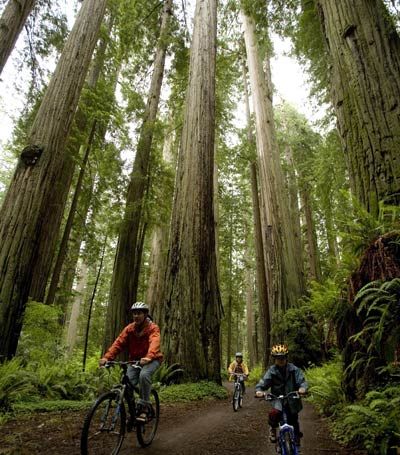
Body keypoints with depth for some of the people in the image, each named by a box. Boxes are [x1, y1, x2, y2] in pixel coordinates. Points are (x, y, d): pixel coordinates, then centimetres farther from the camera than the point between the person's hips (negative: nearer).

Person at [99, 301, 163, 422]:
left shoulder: (153, 328, -17)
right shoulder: (129, 328, -5)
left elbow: (154, 343, -35)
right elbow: (118, 343, -16)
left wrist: (148, 357, -55)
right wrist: (107, 357, -32)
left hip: (152, 359, -4)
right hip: (135, 359, 4)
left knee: (144, 375, -32)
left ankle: (144, 408, -16)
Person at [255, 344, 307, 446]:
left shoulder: (294, 369, -7)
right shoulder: (271, 371, -8)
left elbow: (301, 381, -13)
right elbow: (262, 383, -11)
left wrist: (303, 388, -36)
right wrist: (259, 390, -33)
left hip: (292, 399, 1)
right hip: (278, 398, -1)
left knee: (293, 421, 11)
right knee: (274, 413, -28)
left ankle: (296, 440, 41)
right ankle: (273, 428, 4)